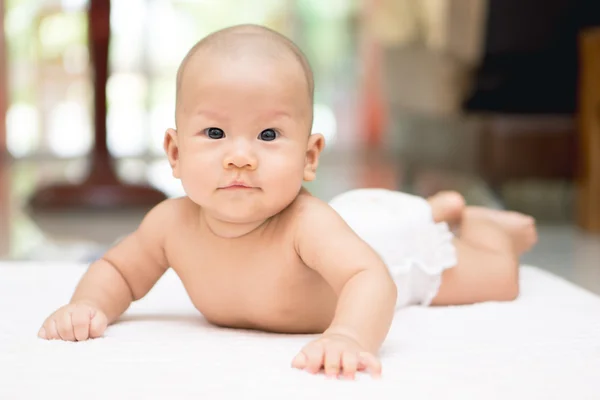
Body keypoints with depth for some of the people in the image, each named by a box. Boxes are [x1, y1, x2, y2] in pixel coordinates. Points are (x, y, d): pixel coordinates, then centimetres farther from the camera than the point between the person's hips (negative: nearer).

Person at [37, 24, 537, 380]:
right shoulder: (173, 224, -34)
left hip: (385, 243, -5)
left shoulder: (306, 223, -50)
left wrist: (349, 336, -85)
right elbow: (117, 270, -17)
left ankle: (479, 223, 47)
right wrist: (88, 307, -39)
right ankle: (442, 208, 61)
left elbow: (371, 278, -64)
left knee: (499, 281, 19)